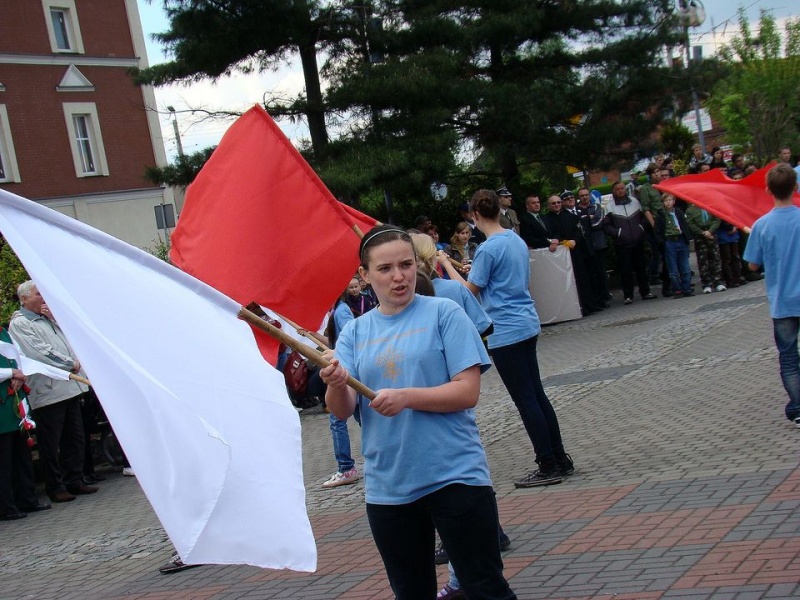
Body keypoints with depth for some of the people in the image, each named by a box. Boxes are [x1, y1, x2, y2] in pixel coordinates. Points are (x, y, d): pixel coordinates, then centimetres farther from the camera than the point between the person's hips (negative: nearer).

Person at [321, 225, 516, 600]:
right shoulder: (354, 332, 6)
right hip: (387, 489, 4)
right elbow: (342, 411, -2)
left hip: (455, 475, -4)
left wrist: (407, 397, -23)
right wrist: (336, 385, -24)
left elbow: (468, 391, -10)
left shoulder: (443, 313, -4)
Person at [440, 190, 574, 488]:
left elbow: (469, 290, -11)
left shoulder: (488, 249, -16)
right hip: (528, 325, 9)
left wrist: (447, 265, 0)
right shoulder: (517, 240, 10)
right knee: (536, 394, 14)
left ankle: (548, 466, 2)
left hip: (505, 332, -9)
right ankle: (560, 459, 19)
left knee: (525, 399, -2)